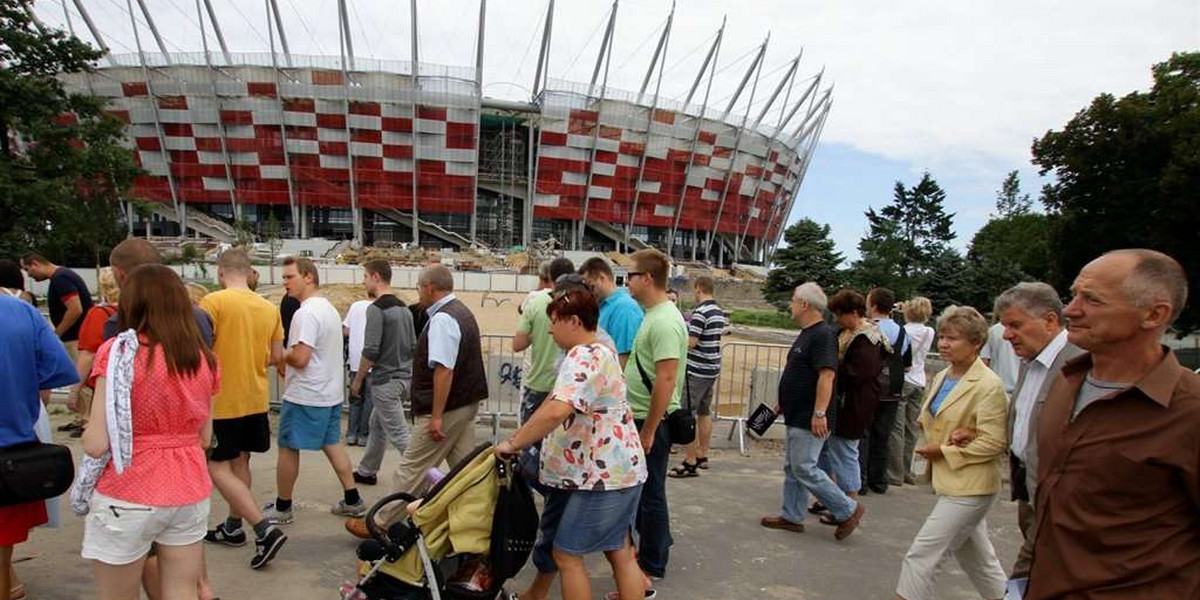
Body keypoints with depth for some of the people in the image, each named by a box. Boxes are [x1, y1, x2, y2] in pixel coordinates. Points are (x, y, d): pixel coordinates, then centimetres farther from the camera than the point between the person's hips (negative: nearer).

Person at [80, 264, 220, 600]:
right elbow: (205, 438, 7)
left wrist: (86, 433, 8)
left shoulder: (117, 352, -11)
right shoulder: (203, 358, 1)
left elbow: (96, 444, -12)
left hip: (128, 496, -3)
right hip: (190, 493, 4)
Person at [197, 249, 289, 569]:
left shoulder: (213, 302, -13)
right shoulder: (269, 308, 3)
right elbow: (276, 356, 8)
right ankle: (232, 527, 31)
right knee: (240, 462, 19)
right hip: (256, 398, 6)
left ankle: (265, 530, -8)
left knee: (217, 467, 1)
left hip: (223, 400, -6)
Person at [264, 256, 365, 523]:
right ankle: (352, 500, 17)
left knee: (288, 448, 4)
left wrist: (279, 355, -6)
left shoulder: (306, 313, -19)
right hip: (330, 393, 9)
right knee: (332, 443, 15)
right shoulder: (329, 308, 12)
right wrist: (286, 360, 14)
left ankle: (282, 507, 16)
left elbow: (300, 358, -25)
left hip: (304, 396, -9)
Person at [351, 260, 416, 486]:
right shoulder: (403, 307, 10)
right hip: (404, 377, 9)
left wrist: (357, 380, -8)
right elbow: (413, 345, 14)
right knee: (377, 425, 23)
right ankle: (366, 471, 35)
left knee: (398, 435, -5)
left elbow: (370, 351, -19)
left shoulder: (376, 308, -15)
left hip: (385, 380, -9)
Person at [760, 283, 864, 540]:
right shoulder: (807, 333, 14)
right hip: (797, 416, 10)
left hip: (810, 419, -10)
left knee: (804, 469, -5)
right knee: (792, 468, 14)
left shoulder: (823, 335, -18)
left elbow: (827, 375, -26)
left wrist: (819, 413, -29)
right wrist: (784, 402, 24)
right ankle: (792, 517, 24)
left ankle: (848, 510, 8)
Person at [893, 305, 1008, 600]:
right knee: (979, 560, 21)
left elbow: (992, 443, -20)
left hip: (969, 487, -8)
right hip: (952, 483, 9)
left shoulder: (989, 385, -18)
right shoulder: (942, 377, 8)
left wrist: (945, 451, -16)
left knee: (921, 556, -6)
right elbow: (931, 420, 20)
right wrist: (931, 446, 0)